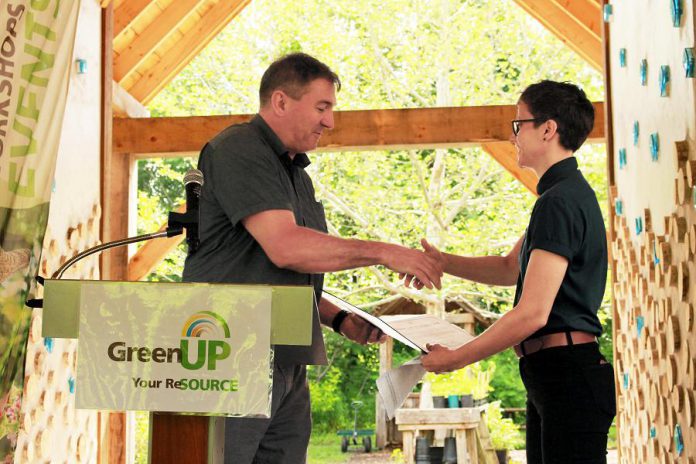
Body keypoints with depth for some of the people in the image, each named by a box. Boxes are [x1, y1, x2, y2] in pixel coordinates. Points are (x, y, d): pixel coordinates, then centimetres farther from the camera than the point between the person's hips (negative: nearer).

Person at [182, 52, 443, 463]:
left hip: (288, 365, 9)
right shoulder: (238, 151, -9)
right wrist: (382, 252, -15)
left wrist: (339, 319, 11)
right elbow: (285, 247, -21)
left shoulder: (296, 174, 21)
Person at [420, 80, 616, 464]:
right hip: (555, 376, 11)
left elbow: (532, 314, -23)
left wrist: (455, 359, -15)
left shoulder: (559, 202, -17)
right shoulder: (570, 194, 18)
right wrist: (442, 262, 14)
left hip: (567, 374, -11)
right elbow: (510, 268, 28)